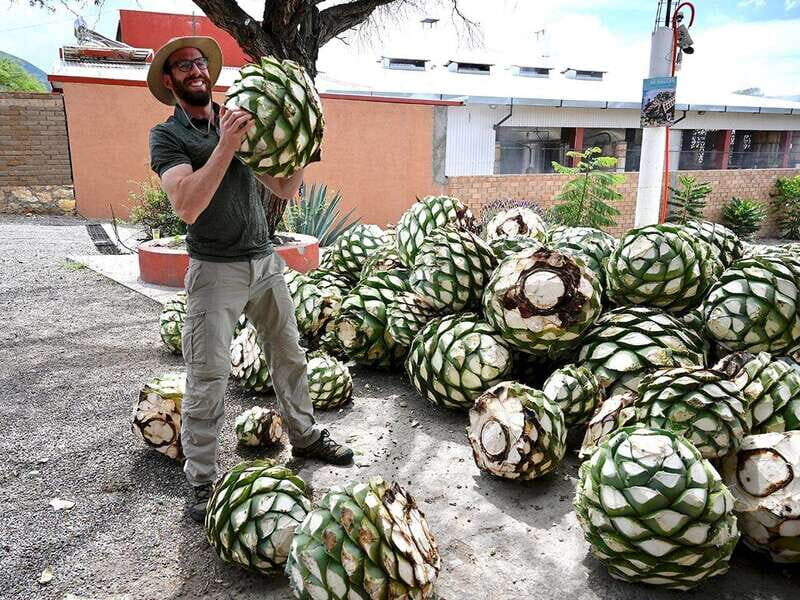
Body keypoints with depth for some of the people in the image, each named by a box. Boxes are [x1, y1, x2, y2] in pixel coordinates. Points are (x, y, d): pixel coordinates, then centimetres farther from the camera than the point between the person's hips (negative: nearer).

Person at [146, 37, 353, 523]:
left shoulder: (240, 121, 10)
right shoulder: (167, 135, -4)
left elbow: (284, 189, 11)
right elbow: (187, 205, -22)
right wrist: (226, 146, -27)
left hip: (266, 260, 5)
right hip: (215, 269, -5)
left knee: (290, 355, 14)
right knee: (208, 379, -2)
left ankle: (305, 436, 33)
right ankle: (203, 483, 12)